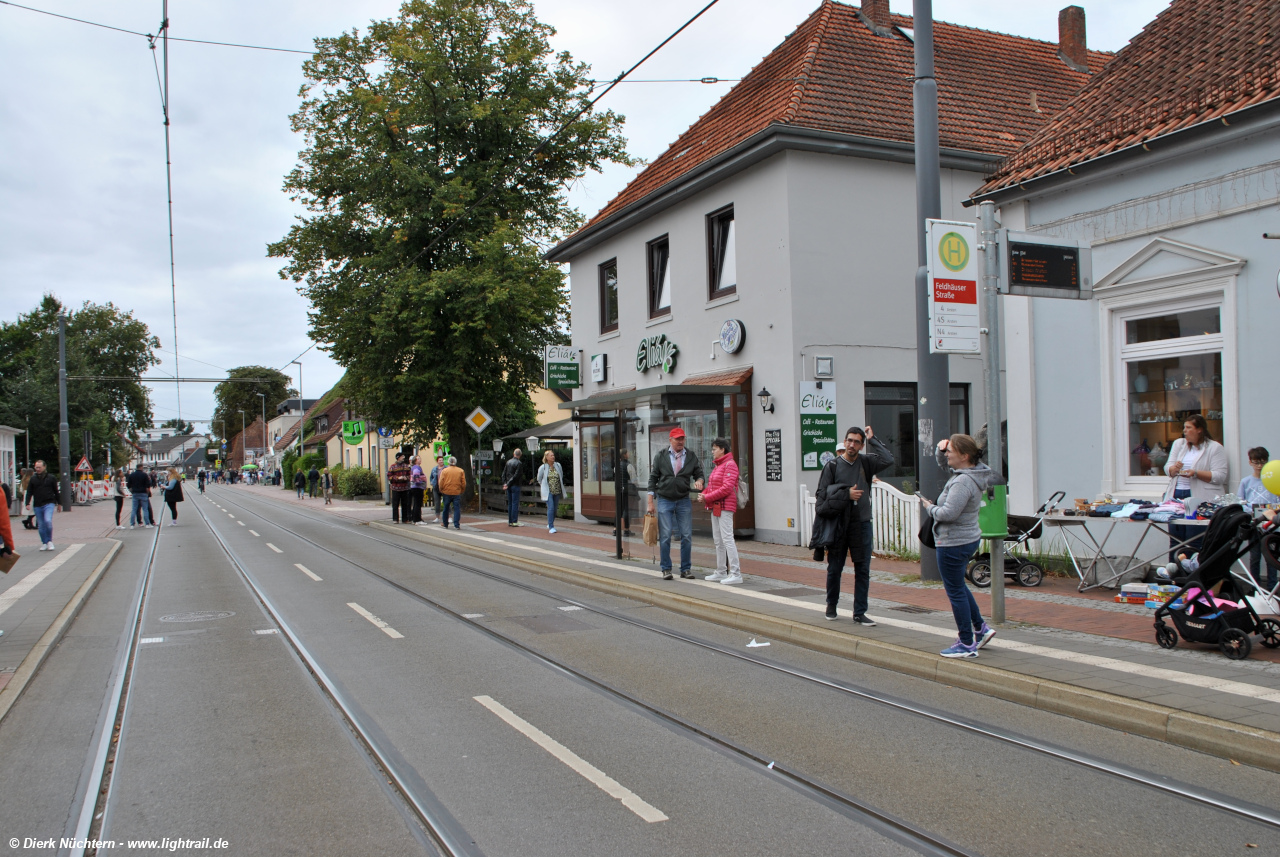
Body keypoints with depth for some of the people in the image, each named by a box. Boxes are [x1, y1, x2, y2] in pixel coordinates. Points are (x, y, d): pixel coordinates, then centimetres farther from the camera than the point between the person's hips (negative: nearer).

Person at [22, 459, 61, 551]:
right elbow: (29, 492, 11)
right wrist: (28, 503, 0)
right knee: (41, 525, 6)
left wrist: (59, 503, 10)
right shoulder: (33, 479, 8)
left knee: (48, 520, -21)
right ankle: (44, 543, 16)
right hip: (37, 505, 3)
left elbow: (56, 491, 8)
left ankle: (50, 541, -6)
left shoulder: (51, 478, 3)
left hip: (49, 503, -3)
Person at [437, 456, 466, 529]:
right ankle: (457, 525, -7)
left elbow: (441, 482, -2)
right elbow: (464, 483, 1)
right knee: (457, 509, 0)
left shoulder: (444, 471, -2)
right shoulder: (461, 471, 1)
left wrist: (441, 491, 11)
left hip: (446, 492, 0)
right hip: (457, 493, 0)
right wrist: (462, 491, 13)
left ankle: (445, 524, 23)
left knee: (446, 509, 13)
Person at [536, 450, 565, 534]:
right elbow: (539, 479, 11)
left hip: (557, 491, 4)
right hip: (548, 491, -4)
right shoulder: (542, 468, -5)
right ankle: (551, 527, -11)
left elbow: (561, 477, 20)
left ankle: (549, 524, 28)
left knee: (554, 509, 9)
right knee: (550, 508, -14)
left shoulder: (558, 465, 3)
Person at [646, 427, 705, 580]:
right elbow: (653, 478, 4)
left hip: (684, 501, 2)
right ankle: (666, 569, 7)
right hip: (664, 500, -2)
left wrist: (699, 480, -15)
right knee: (665, 536, -3)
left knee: (687, 536, 0)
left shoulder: (691, 456, 6)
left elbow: (699, 474, 11)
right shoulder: (660, 457, 2)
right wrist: (651, 501, -1)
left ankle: (686, 569, 11)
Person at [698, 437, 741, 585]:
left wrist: (708, 497, -17)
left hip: (725, 507, -10)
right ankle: (721, 572, 21)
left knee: (727, 539, -13)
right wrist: (703, 494, 0)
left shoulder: (730, 464, -11)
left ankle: (736, 574, -13)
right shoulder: (717, 465, 19)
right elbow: (711, 486, 20)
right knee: (718, 540, 13)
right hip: (715, 507, 10)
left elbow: (726, 488, -20)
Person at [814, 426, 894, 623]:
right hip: (838, 525, -1)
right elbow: (822, 493, -3)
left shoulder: (866, 462, 4)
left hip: (862, 525, 2)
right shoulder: (833, 465, -1)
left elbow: (888, 460, -12)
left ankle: (859, 612, 11)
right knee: (834, 569, 10)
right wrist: (846, 494, -13)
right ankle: (831, 605, 30)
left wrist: (873, 439, -5)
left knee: (863, 570, 3)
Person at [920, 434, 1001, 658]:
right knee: (958, 586, 25)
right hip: (968, 539, 11)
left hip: (953, 543, -11)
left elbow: (948, 513, -29)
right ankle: (980, 628, 30)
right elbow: (943, 463, 23)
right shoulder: (973, 472, 6)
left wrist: (930, 508, -10)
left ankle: (967, 644, 9)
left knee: (955, 591, 0)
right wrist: (941, 450, 2)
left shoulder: (963, 482, -25)